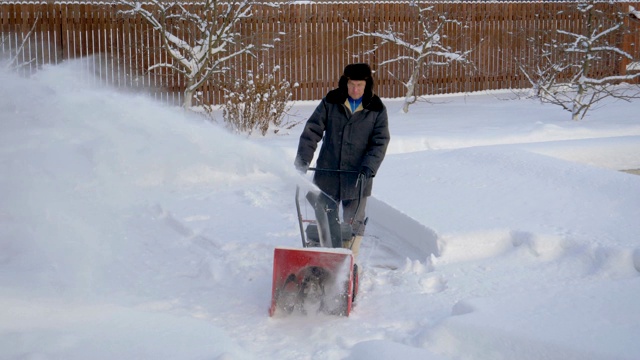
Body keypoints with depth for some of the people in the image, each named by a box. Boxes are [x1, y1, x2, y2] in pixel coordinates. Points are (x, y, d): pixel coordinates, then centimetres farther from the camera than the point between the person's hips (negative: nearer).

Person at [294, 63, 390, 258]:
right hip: (327, 174, 1)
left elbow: (380, 143, -6)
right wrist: (303, 159, -12)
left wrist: (368, 168, -20)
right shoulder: (331, 102, 0)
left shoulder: (376, 110, -1)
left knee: (354, 224, 6)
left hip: (357, 179, -1)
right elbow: (312, 130, -1)